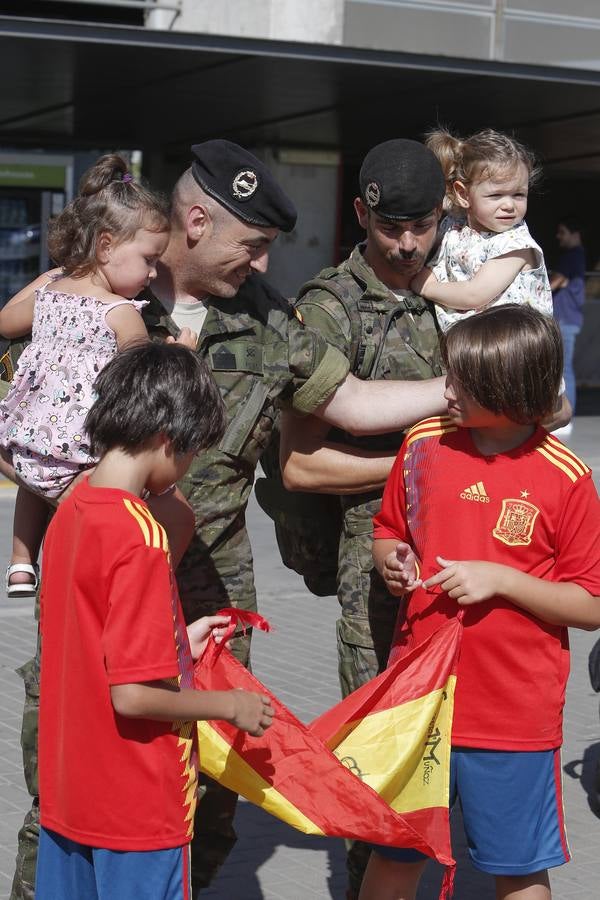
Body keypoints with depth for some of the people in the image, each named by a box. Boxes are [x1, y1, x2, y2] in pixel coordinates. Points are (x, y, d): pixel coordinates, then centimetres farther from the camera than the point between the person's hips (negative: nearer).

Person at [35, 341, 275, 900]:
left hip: (65, 790, 8)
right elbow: (132, 694, -24)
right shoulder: (140, 536, -23)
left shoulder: (69, 512, 2)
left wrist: (176, 645, 13)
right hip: (136, 807, -8)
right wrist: (231, 705, -11)